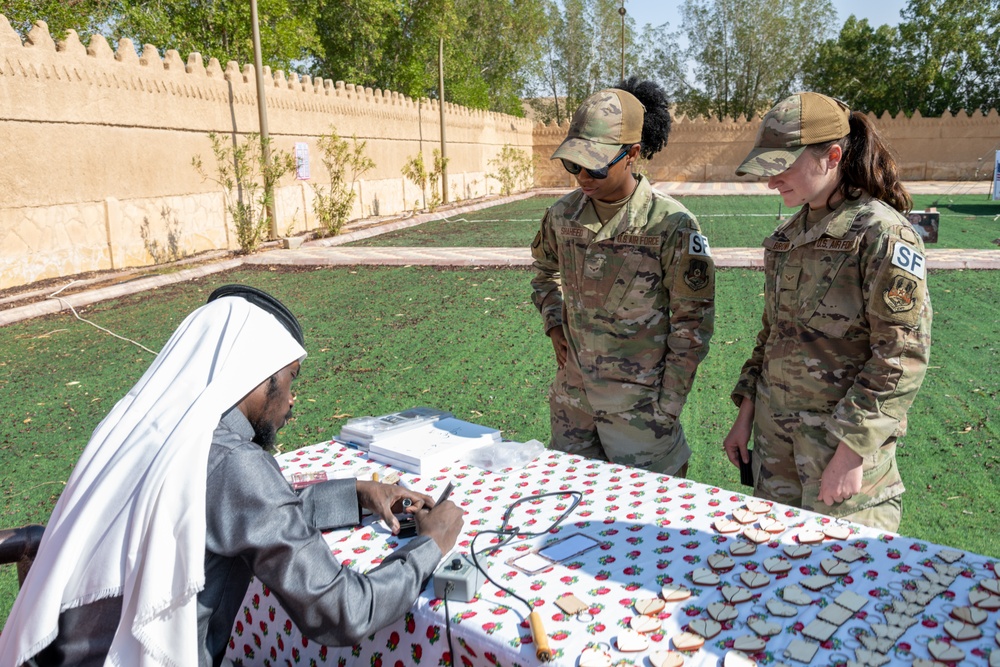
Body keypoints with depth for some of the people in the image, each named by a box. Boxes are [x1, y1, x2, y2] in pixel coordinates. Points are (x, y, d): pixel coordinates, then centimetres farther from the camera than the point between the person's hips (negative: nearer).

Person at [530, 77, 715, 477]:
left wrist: (667, 406, -10)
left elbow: (692, 324, -11)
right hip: (571, 396, 5)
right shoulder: (563, 215, -1)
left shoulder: (671, 225, -16)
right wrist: (554, 325, 5)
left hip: (637, 404, -4)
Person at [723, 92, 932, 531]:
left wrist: (851, 450, -18)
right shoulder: (791, 235, 8)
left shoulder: (882, 234, -14)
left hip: (844, 434, -6)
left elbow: (903, 357, -16)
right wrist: (746, 414, 13)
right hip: (775, 429, 7)